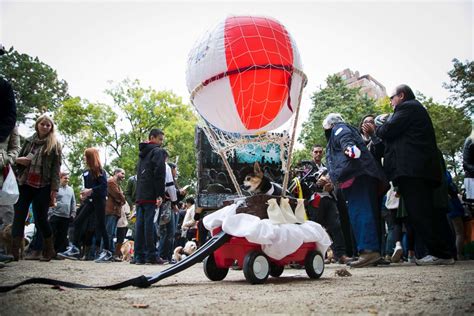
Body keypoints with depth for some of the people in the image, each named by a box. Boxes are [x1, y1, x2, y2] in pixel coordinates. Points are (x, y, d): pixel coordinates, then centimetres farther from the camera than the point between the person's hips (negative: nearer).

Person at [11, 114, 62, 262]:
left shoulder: (54, 144, 4)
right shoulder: (29, 141, 14)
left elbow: (56, 168, -2)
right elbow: (18, 158, 23)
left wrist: (54, 189, -10)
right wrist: (19, 160, -4)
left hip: (43, 186, -4)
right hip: (24, 183, 4)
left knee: (40, 218, -2)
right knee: (19, 216, -5)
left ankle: (49, 250, 15)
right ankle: (14, 251, -5)